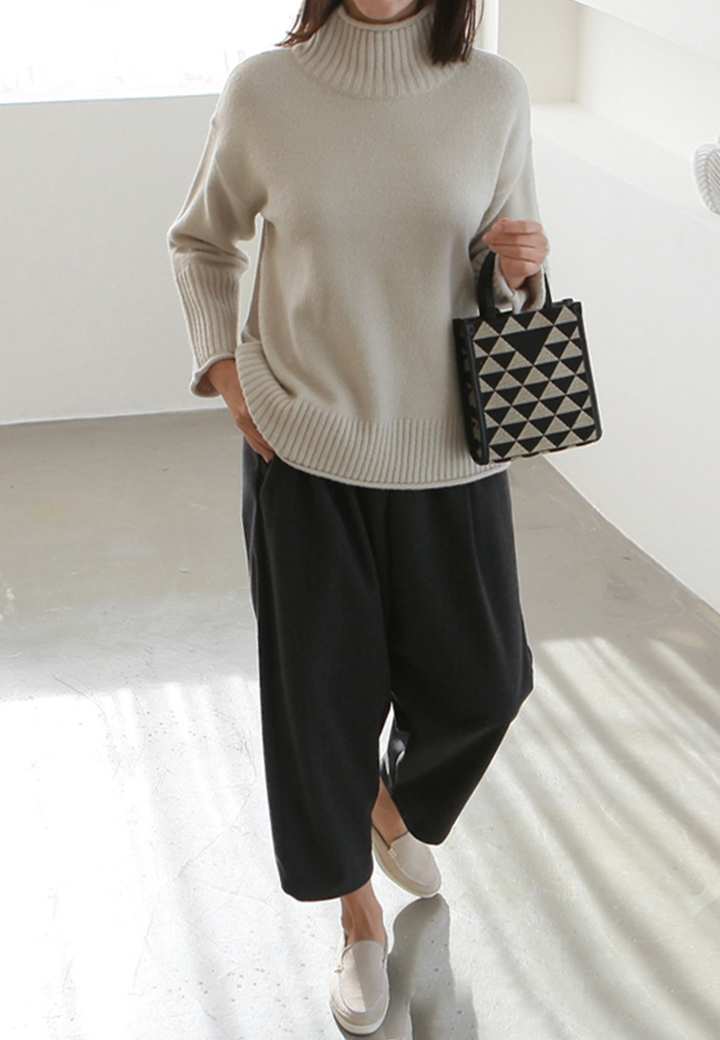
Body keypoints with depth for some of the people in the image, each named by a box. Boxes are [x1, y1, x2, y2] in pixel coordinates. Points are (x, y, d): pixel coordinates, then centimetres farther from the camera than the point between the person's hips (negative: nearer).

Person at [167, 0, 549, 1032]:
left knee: (480, 680, 11)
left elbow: (508, 285, 7)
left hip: (449, 452, 2)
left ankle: (395, 804, 46)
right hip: (304, 452, -1)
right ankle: (360, 918, 32)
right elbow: (201, 242, 11)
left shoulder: (495, 92, -5)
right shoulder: (264, 91, -7)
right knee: (321, 690, 8)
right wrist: (223, 365, -1)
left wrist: (524, 272, -15)